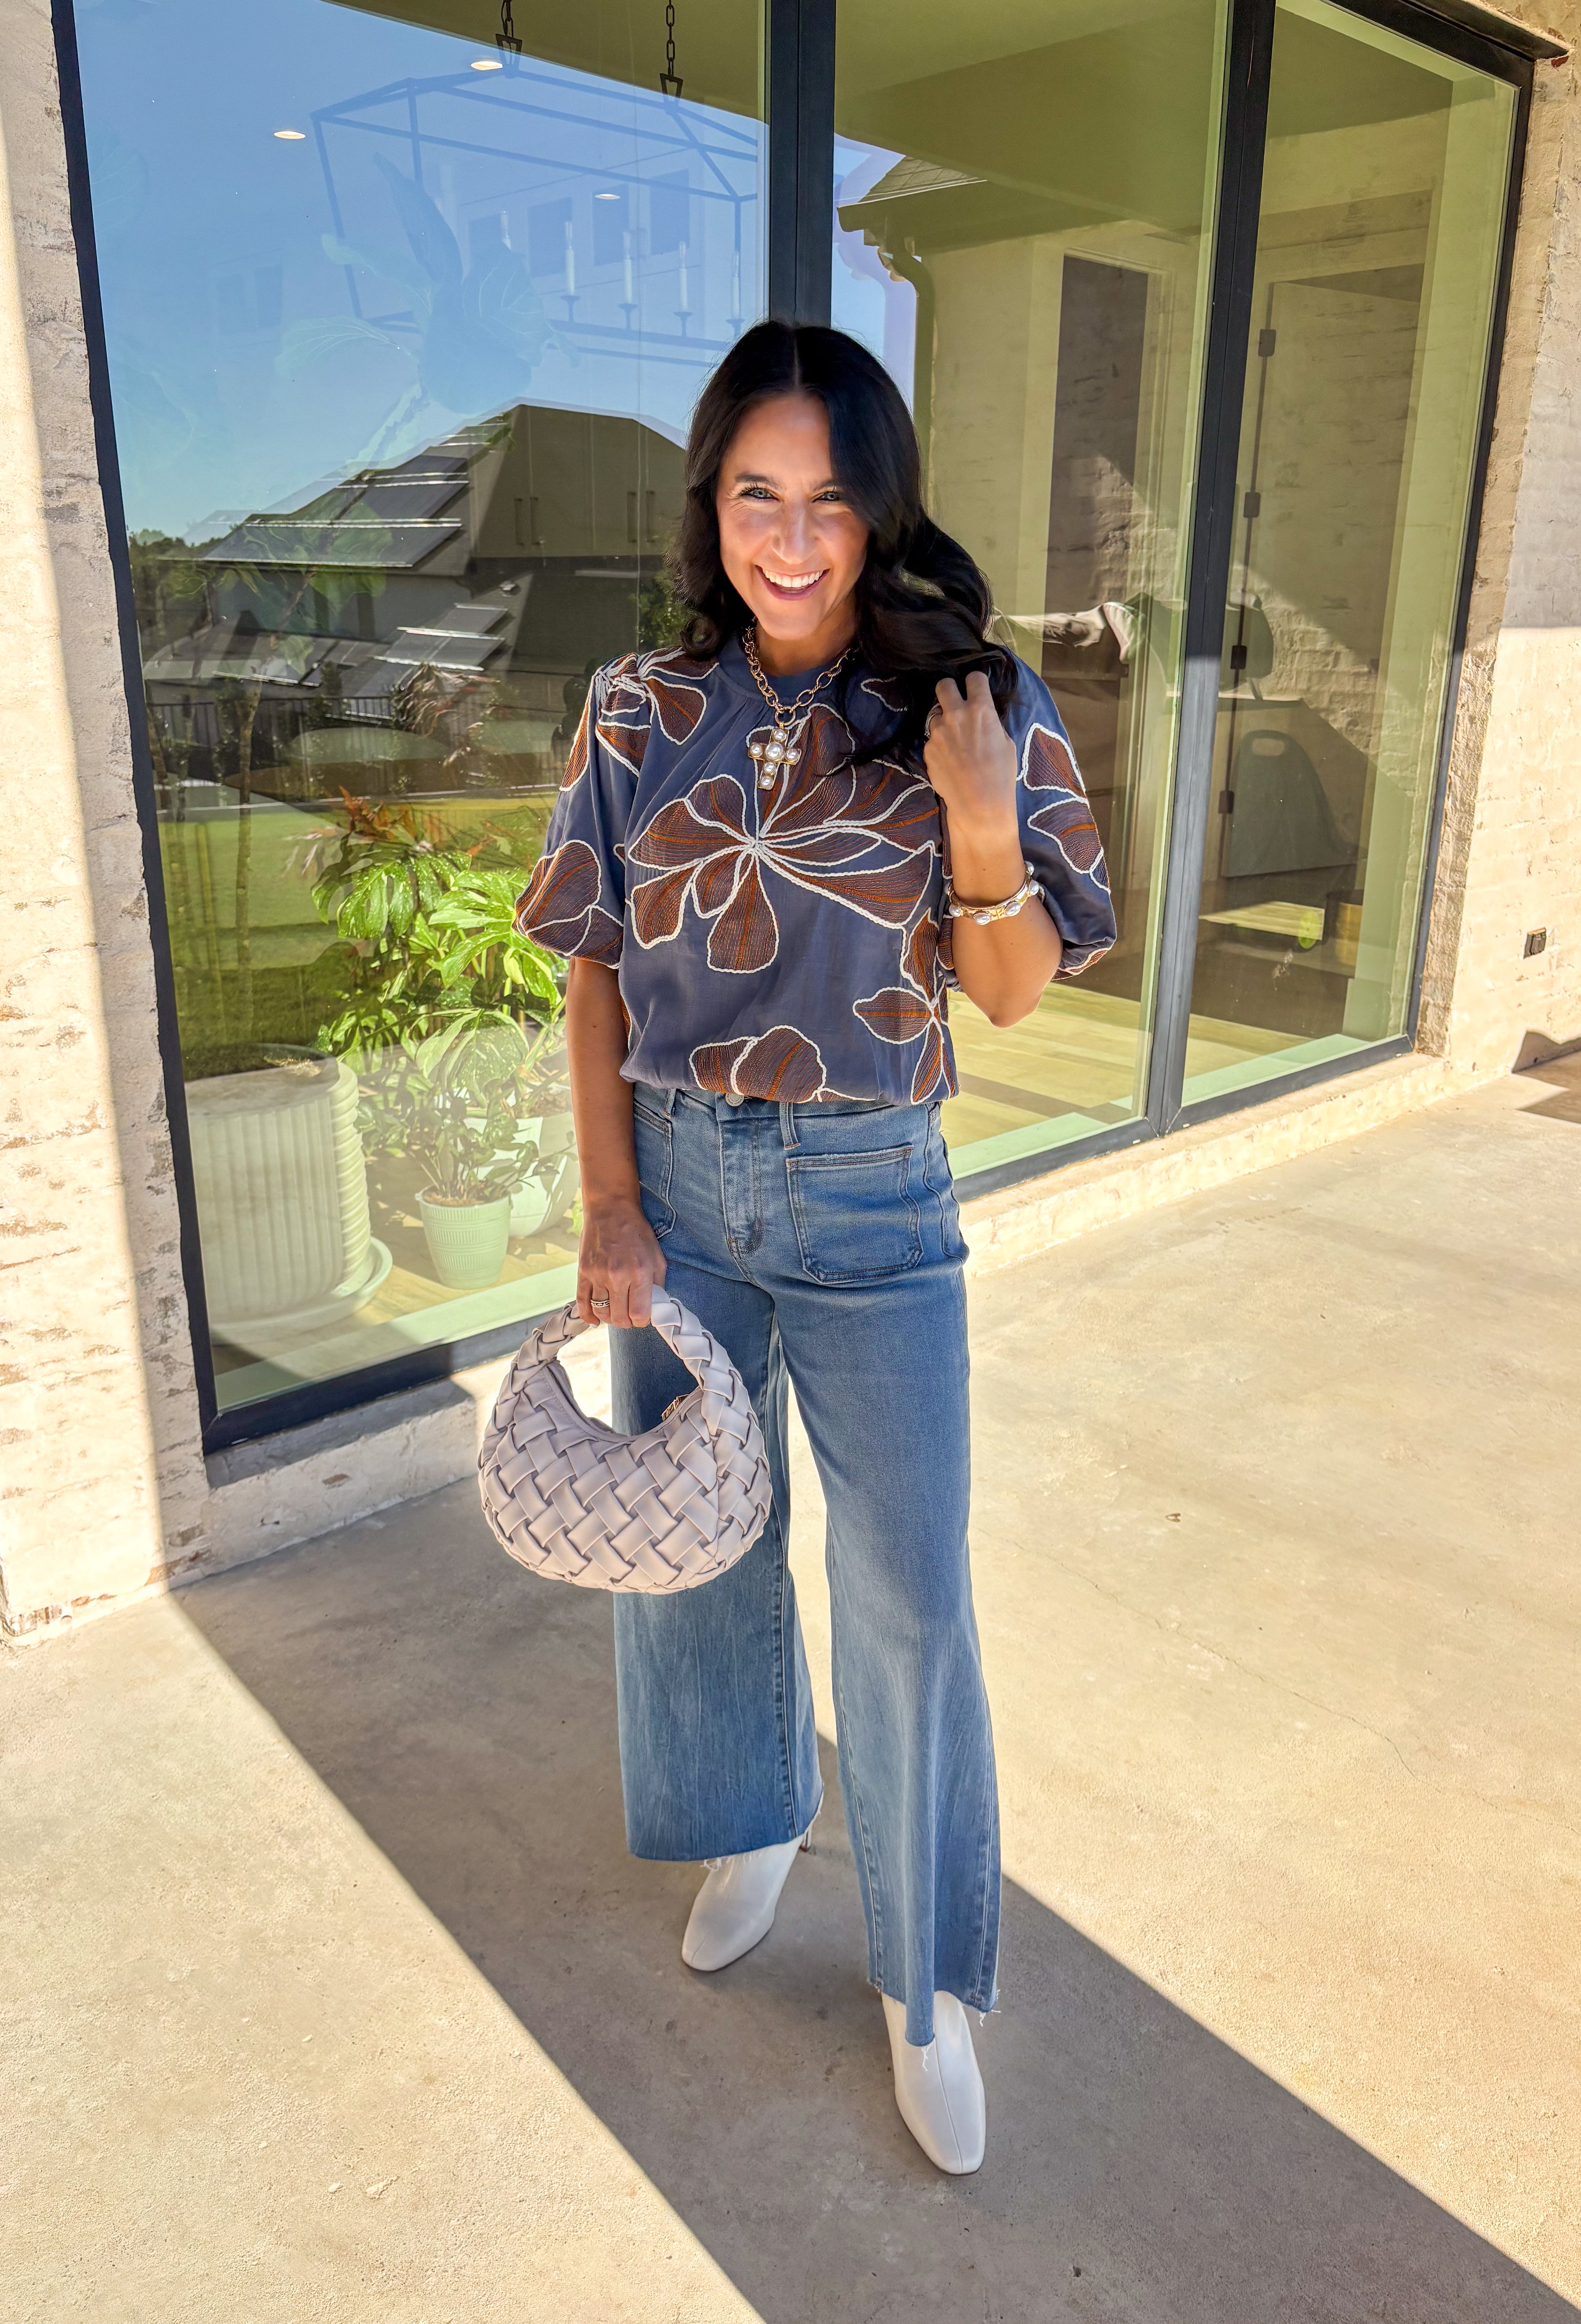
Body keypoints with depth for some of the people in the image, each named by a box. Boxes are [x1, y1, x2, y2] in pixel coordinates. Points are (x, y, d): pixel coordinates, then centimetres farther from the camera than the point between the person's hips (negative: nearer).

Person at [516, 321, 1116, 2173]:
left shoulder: (969, 707, -7)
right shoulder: (642, 714, -2)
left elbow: (1014, 992, -5)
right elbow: (596, 972, 2)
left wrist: (984, 819, -22)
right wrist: (611, 1205, -5)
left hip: (870, 1197, -2)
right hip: (676, 1184, 3)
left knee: (908, 1599, 4)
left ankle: (927, 1976, 28)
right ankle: (749, 1824, 48)